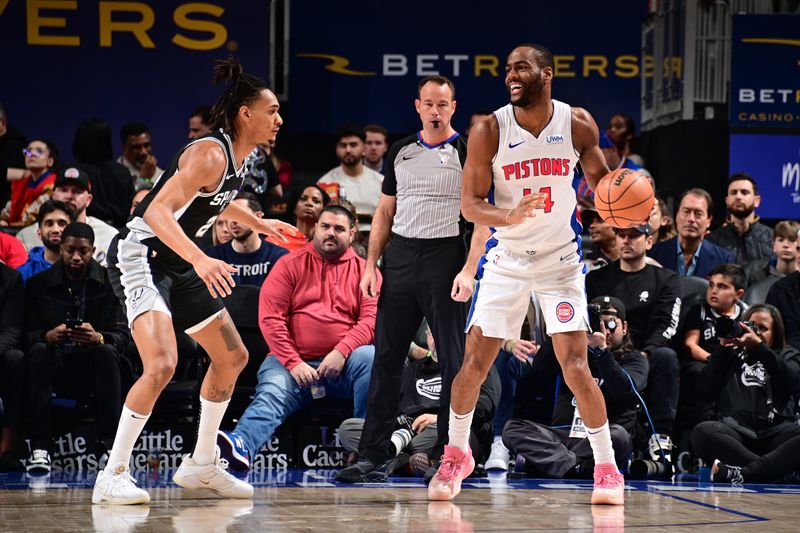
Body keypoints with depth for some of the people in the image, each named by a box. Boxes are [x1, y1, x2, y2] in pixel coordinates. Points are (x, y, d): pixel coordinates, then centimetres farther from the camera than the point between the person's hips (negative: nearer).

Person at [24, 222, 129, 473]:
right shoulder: (38, 284, 4)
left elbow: (123, 335, -6)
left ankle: (110, 446, -36)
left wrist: (98, 338, -30)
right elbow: (27, 334, -2)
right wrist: (49, 336, -27)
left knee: (107, 352, -33)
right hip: (56, 362, 1)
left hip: (94, 364, 0)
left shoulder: (109, 282, 2)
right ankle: (39, 448, -37)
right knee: (38, 352, -32)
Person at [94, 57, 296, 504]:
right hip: (139, 255, -10)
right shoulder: (210, 153, -23)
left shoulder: (238, 157, 5)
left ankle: (201, 465, 26)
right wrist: (200, 260, -45)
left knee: (233, 357, 14)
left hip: (177, 265, 10)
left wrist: (259, 224, 37)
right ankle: (113, 476, -15)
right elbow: (157, 212, -33)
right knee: (162, 364, -25)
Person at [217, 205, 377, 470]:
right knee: (272, 393, -30)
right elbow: (270, 317, 2)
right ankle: (242, 445, -58)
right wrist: (293, 362, -11)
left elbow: (371, 319, 0)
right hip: (292, 362, 0)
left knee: (371, 357, -31)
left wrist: (342, 352, -18)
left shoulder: (364, 270, 13)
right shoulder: (290, 265, 11)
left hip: (342, 365, 0)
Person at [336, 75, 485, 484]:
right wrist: (371, 264, 7)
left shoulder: (466, 152, -2)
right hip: (400, 257, 5)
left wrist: (469, 270, -17)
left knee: (453, 361, -2)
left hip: (445, 258, -4)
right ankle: (374, 454, 6)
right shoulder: (400, 152, 13)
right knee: (386, 357, 3)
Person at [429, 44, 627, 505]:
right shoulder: (490, 130, -12)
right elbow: (470, 203, -11)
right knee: (474, 362, 1)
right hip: (507, 259, 1)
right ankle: (457, 455, 23)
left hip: (561, 259, -1)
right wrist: (509, 216, -32)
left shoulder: (578, 124, -9)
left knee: (576, 366, -9)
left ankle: (608, 468, 2)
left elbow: (599, 177, 6)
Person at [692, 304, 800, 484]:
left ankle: (740, 474, -47)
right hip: (735, 427, 0)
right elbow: (706, 392, 12)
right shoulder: (732, 354, 26)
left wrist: (759, 346, -4)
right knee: (702, 432, -35)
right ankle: (774, 470, -42)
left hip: (776, 430, 0)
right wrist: (722, 348, 7)